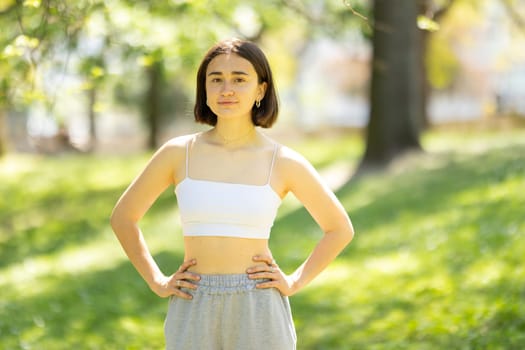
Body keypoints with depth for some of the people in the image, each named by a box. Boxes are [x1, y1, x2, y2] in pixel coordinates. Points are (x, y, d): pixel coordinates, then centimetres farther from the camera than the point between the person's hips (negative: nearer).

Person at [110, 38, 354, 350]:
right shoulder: (178, 153, 1)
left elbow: (340, 229, 11)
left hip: (258, 313, -1)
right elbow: (123, 217, 13)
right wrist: (157, 282, 6)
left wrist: (294, 282, 3)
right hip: (194, 313, 1)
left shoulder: (284, 162, -1)